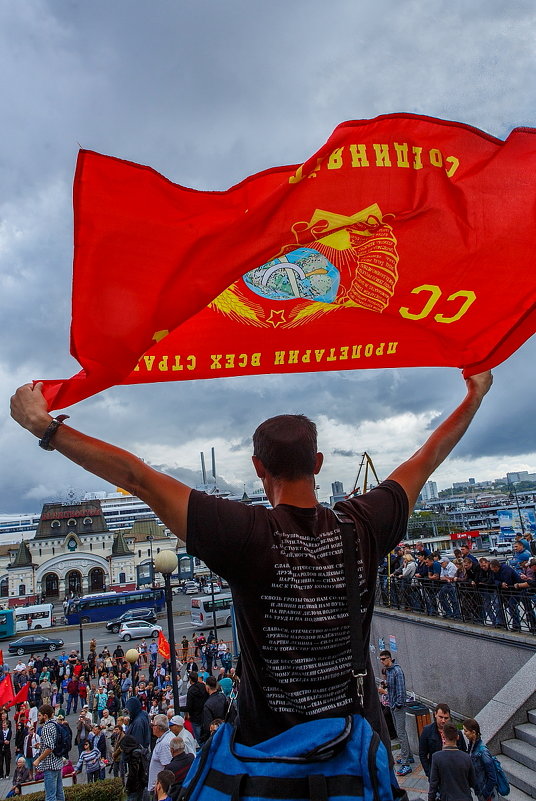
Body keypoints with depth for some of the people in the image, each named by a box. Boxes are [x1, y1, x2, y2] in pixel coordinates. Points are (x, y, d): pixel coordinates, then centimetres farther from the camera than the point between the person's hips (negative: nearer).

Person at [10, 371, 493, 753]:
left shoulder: (246, 533, -24)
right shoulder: (362, 526, -14)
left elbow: (136, 477, -22)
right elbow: (427, 459, 1)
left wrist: (44, 425, -13)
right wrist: (475, 396, 16)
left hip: (274, 747, -2)